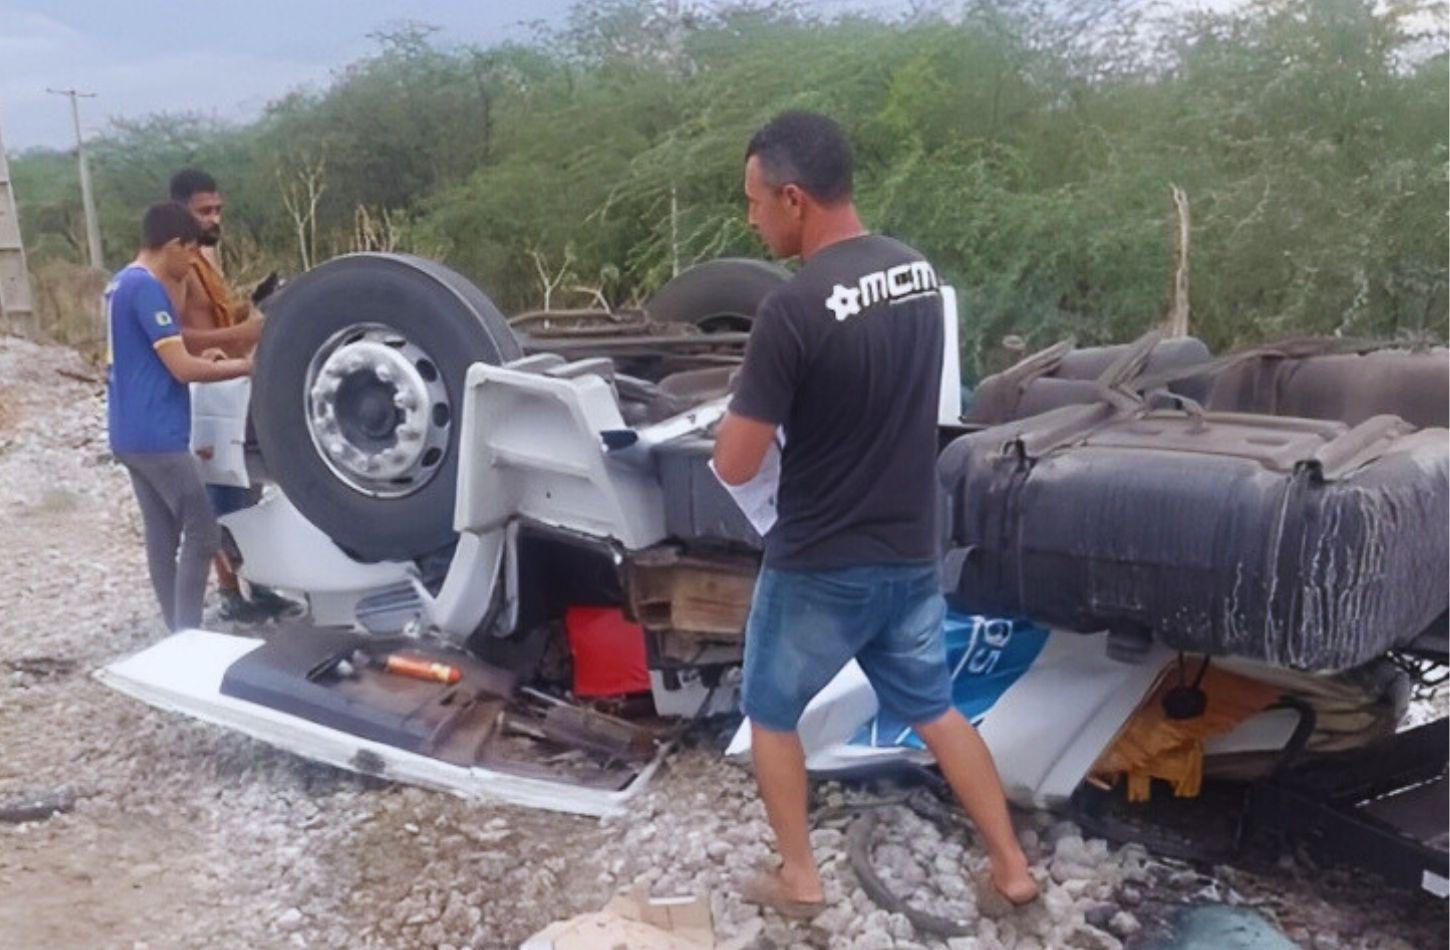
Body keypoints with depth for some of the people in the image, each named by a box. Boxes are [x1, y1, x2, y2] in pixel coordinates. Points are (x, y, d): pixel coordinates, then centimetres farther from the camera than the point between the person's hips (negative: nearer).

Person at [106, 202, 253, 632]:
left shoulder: (121, 283, 14)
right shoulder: (146, 289, -16)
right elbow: (182, 369, -18)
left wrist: (199, 358, 12)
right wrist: (242, 366, -7)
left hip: (131, 434, 10)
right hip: (156, 436, -10)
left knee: (162, 539, 12)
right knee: (201, 533, -5)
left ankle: (178, 633, 18)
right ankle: (187, 637, -3)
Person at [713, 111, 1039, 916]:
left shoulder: (793, 309, -24)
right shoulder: (919, 273, 0)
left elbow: (734, 465, -19)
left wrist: (745, 403, 1)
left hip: (819, 568, -6)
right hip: (911, 555, 6)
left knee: (771, 713, 18)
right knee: (934, 709, 23)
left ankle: (797, 878, 30)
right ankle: (1011, 868, 31)